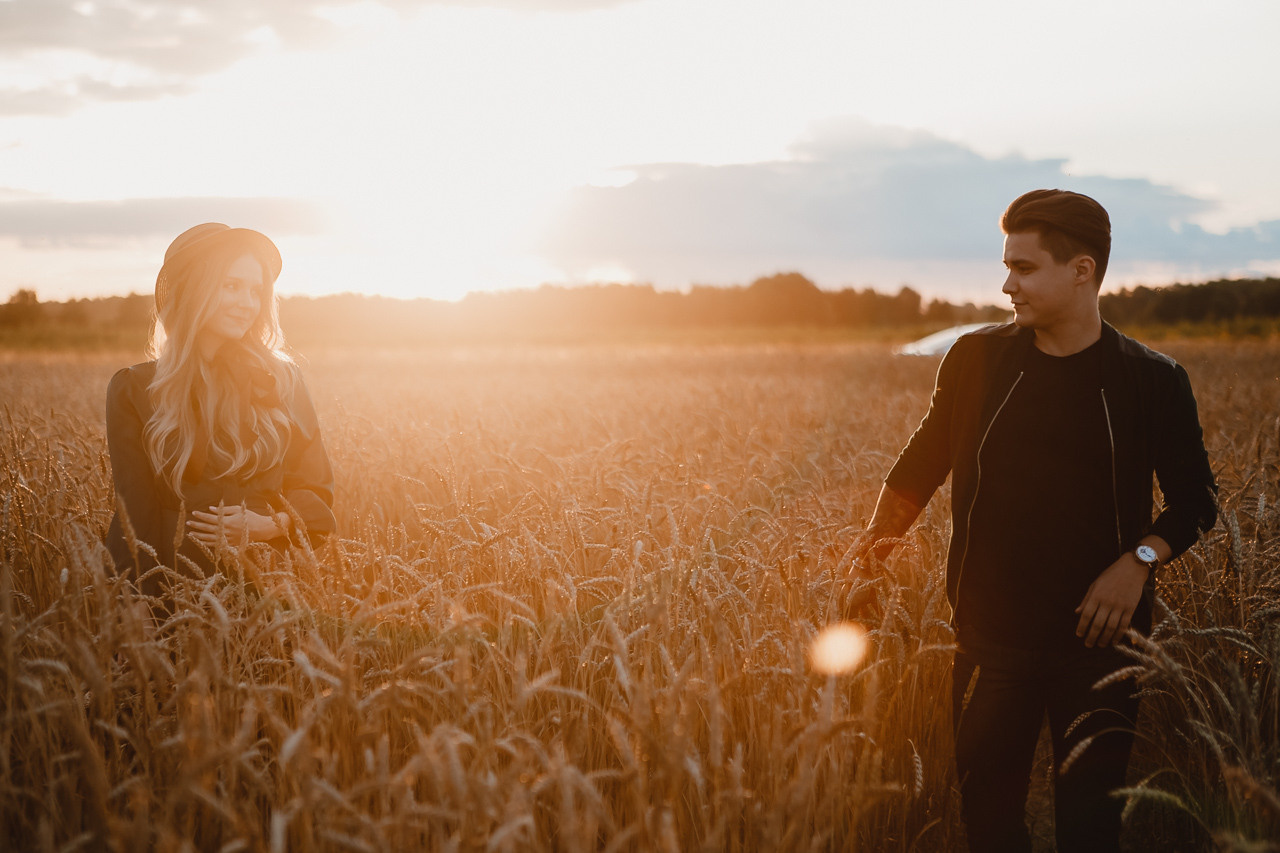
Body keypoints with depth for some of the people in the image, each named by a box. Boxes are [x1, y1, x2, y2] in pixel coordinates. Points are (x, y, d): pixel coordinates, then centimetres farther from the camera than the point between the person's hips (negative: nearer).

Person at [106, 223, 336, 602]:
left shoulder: (280, 381, 10)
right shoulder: (133, 389, 5)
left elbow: (316, 491, 11)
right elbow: (135, 509, 0)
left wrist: (269, 525, -8)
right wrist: (152, 608, -10)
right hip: (175, 588, -1)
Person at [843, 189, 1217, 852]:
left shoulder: (1152, 382, -3)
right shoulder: (977, 360, 2)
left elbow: (1195, 499, 4)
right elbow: (923, 461, 10)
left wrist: (1140, 559, -14)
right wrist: (878, 534, -6)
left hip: (1098, 637, -2)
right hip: (990, 637, 2)